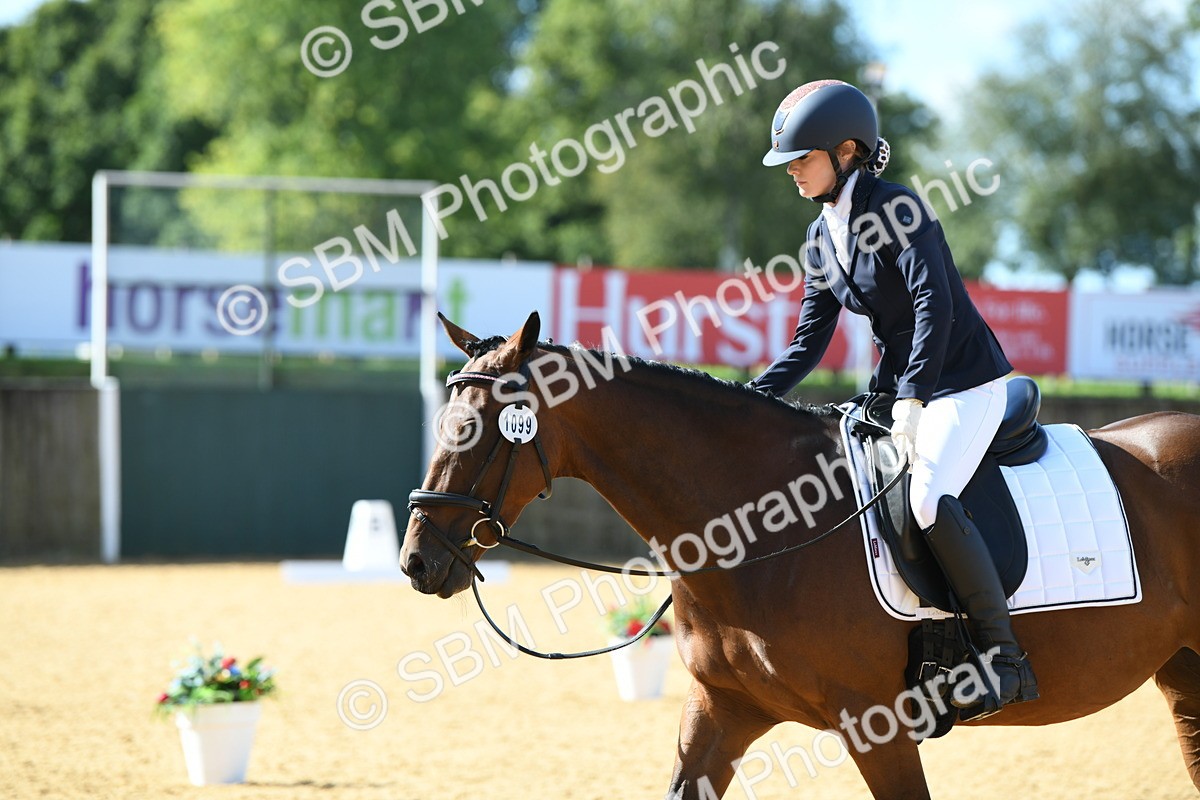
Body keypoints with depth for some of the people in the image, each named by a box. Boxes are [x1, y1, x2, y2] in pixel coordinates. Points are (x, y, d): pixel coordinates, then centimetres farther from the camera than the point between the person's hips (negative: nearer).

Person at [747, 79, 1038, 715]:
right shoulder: (822, 239, 8)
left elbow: (935, 305, -25)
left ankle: (1005, 653, -21)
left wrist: (911, 399, -33)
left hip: (965, 381, -9)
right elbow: (808, 344, 10)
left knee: (928, 498, -30)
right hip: (897, 387, 9)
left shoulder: (895, 208, -16)